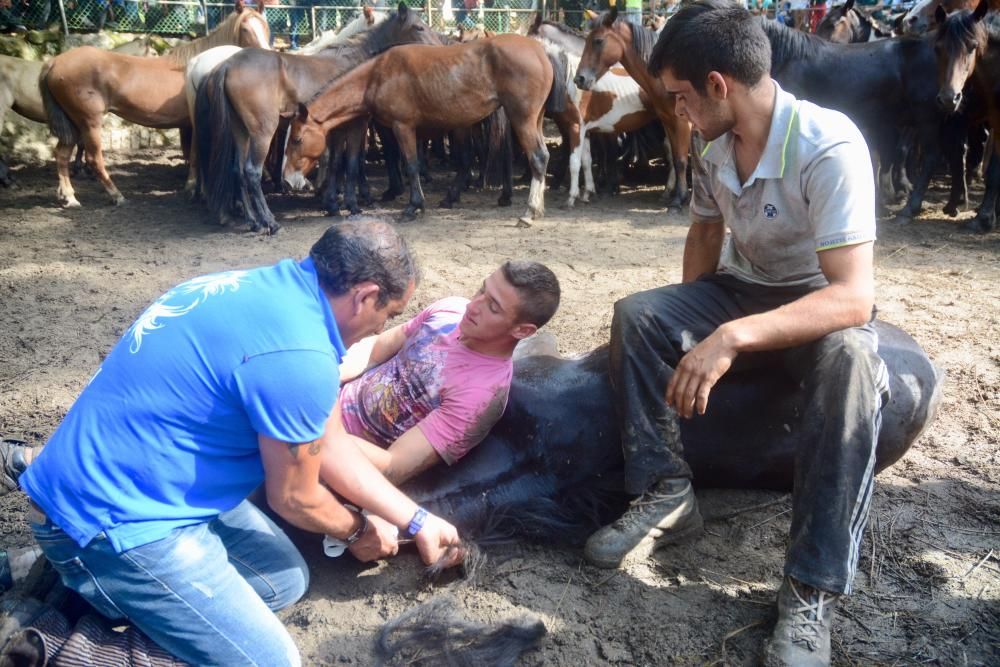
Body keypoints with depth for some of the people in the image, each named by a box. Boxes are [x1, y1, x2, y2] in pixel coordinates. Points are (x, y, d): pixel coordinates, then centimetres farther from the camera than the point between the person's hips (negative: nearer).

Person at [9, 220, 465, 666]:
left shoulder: (273, 287, 2)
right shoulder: (299, 356, -28)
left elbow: (325, 446, 9)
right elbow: (294, 497, -10)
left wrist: (417, 522, 13)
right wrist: (357, 532, 12)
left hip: (114, 484, 10)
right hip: (114, 517, -10)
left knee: (286, 580, 16)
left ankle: (74, 574, 14)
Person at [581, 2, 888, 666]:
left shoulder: (830, 147, -28)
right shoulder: (716, 146, -7)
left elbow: (853, 296, -35)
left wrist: (731, 339, -46)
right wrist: (691, 329, -2)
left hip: (820, 305, -5)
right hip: (740, 292, 6)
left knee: (851, 360, -38)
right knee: (636, 314, -17)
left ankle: (814, 589, -31)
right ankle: (667, 492, -7)